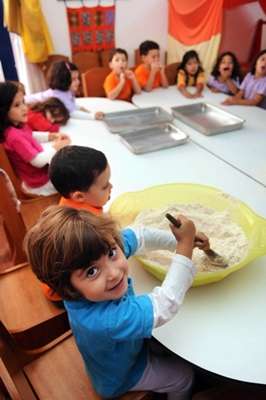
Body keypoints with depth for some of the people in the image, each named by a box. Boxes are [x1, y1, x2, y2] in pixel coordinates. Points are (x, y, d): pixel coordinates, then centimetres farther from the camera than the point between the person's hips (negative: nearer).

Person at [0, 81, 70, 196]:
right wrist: (55, 147, -17)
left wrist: (51, 136, 6)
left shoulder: (19, 126, -3)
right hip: (41, 184, -9)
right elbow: (38, 161, -31)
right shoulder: (14, 136, -32)